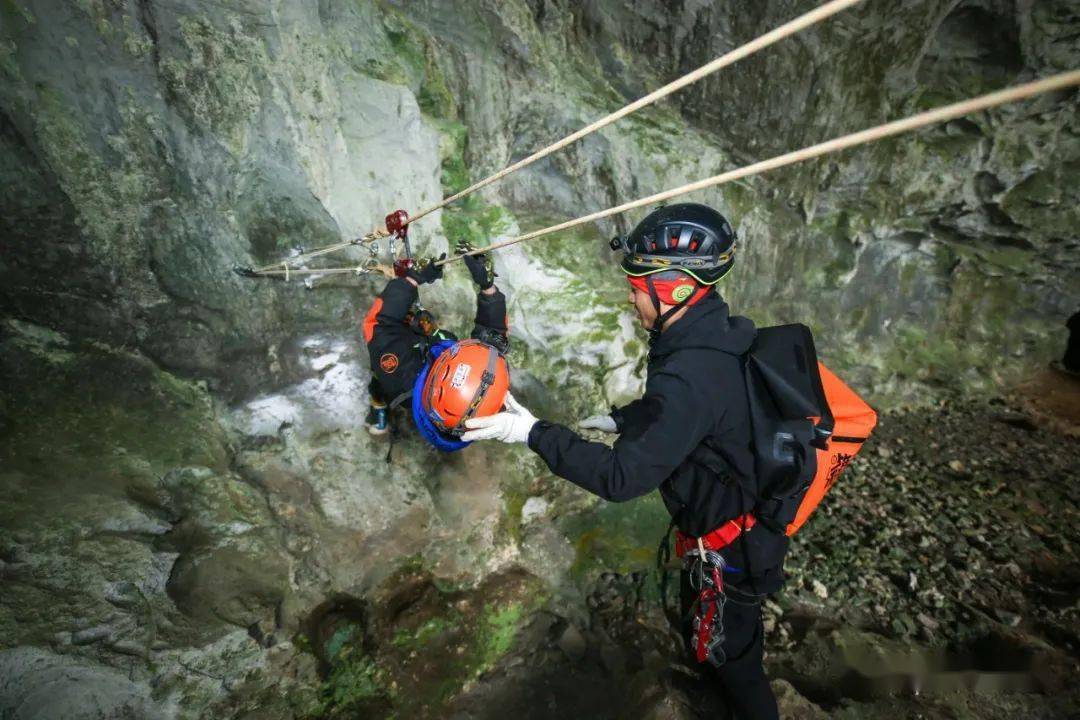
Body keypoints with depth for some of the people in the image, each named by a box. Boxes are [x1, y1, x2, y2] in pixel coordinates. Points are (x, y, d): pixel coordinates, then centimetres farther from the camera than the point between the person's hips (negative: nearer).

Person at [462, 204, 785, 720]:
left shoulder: (690, 377, -39)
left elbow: (622, 478, -36)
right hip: (749, 516, 9)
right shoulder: (716, 334, -8)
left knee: (730, 652, 21)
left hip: (729, 544, -9)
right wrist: (620, 419, 9)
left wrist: (535, 433, -31)